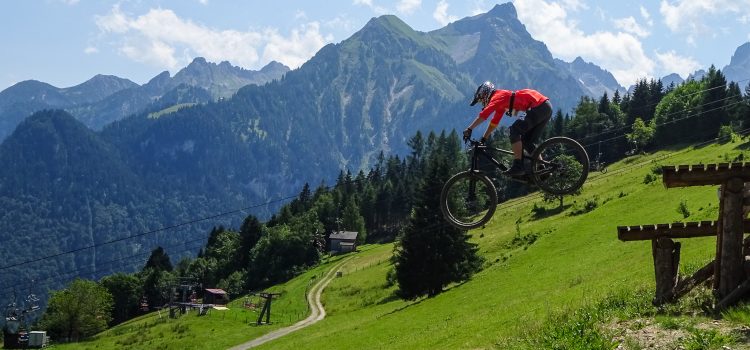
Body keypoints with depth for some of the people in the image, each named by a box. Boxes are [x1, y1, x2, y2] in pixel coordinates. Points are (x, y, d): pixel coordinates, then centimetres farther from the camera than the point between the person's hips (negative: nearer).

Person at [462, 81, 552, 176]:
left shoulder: (497, 97, -7)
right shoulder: (501, 104, 22)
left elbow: (484, 114, -19)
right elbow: (494, 123, 28)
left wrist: (469, 129, -19)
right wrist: (483, 139, 25)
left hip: (539, 107, -10)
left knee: (515, 130, -14)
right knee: (527, 141, 14)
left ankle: (518, 166, -18)